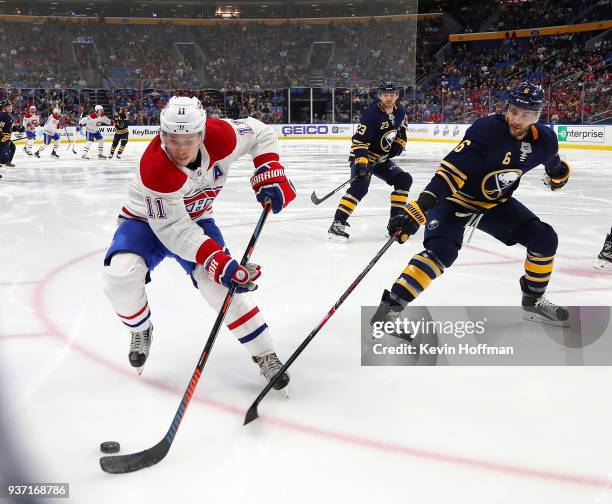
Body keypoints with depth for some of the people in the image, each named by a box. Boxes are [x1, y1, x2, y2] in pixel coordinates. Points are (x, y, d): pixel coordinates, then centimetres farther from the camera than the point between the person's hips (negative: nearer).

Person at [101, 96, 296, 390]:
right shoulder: (154, 168, -36)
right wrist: (218, 262, -43)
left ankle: (264, 354, -6)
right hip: (147, 221, -2)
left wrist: (270, 175, -20)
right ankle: (140, 329, 7)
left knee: (220, 283, -19)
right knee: (120, 275, -28)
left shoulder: (220, 136, -26)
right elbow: (174, 230, -34)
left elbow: (260, 133, -6)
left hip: (195, 219, 2)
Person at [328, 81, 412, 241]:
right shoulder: (372, 113, -23)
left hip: (382, 158, 8)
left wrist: (399, 144, 4)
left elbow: (402, 129, 21)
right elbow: (359, 141, -27)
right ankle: (337, 224, -29)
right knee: (360, 187, -28)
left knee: (404, 180, 4)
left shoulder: (400, 111, 0)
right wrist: (361, 163, -37)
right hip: (362, 157, -8)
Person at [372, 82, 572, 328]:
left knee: (544, 239, 2)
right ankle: (389, 307, -25)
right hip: (455, 199, -6)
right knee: (442, 252, -29)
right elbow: (450, 172, -37)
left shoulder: (543, 138, -9)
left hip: (495, 203, 7)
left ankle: (533, 302, 22)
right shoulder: (486, 130, -29)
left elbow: (552, 161, 18)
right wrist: (417, 211, -45)